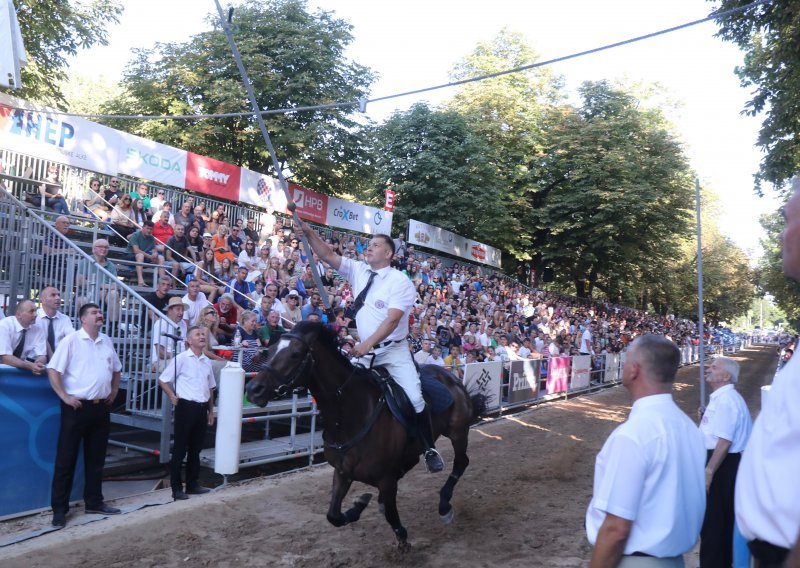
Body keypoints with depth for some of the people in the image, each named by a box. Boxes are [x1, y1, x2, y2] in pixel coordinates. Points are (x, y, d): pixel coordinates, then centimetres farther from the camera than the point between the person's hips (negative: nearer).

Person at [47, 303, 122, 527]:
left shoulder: (106, 342, 10)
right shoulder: (71, 340, -9)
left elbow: (116, 369, 23)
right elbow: (53, 370, -13)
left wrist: (114, 392, 15)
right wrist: (65, 397, -16)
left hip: (101, 407, 6)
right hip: (77, 407, -6)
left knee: (96, 458, 14)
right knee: (66, 459, 2)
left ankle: (94, 502, 25)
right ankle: (59, 508, 12)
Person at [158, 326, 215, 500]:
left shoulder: (207, 362, 11)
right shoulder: (181, 359, -7)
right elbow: (162, 380, -4)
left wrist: (210, 410, 18)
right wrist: (172, 396, -11)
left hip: (202, 408, 6)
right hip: (185, 407, -6)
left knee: (196, 448, 13)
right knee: (180, 449, 1)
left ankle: (192, 484, 23)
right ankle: (176, 488, 9)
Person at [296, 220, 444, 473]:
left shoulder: (400, 282, -12)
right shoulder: (358, 270, 4)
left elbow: (392, 320, -21)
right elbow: (329, 256, -1)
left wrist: (368, 344, -30)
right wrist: (309, 234, -16)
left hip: (394, 351, -5)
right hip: (365, 350, 5)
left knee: (415, 398, -14)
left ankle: (430, 449, 4)